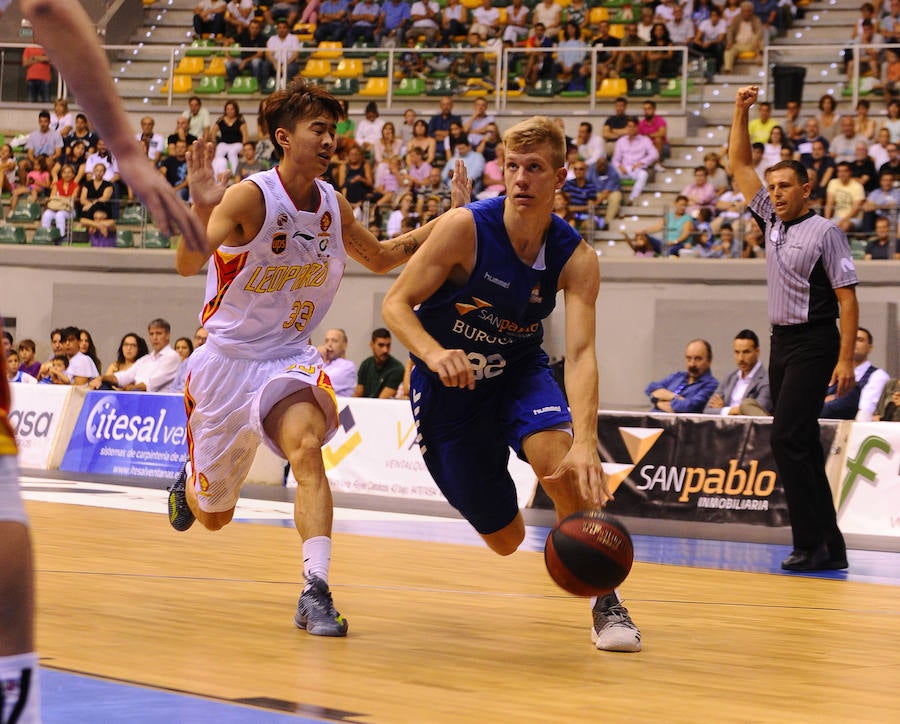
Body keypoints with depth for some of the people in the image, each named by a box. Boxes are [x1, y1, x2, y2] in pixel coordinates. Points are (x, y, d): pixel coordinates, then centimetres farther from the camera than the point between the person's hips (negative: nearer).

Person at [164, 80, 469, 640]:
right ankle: (189, 486, 50)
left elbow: (380, 258, 19)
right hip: (228, 357, -3)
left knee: (306, 445, -31)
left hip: (291, 356, 3)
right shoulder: (251, 197, -18)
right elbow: (188, 264, -31)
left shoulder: (333, 206, -1)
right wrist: (202, 209, -50)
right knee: (213, 515, 12)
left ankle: (316, 593, -35)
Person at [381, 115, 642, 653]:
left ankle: (606, 601, -18)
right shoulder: (466, 228, -23)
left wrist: (586, 441, -45)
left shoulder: (576, 257, -18)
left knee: (559, 458, -33)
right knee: (505, 538, 2)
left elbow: (581, 352, -29)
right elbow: (396, 304, -18)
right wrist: (434, 354, -40)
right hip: (449, 381, -1)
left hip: (521, 371, 1)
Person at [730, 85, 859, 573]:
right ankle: (830, 546, 9)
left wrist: (845, 359, -18)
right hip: (782, 343, 8)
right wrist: (741, 111, 10)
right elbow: (739, 166, 18)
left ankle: (811, 544, -15)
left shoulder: (824, 231, -8)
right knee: (799, 445, 6)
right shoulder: (772, 222, 13)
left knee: (787, 440, -16)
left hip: (814, 345, -8)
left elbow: (847, 298, -11)